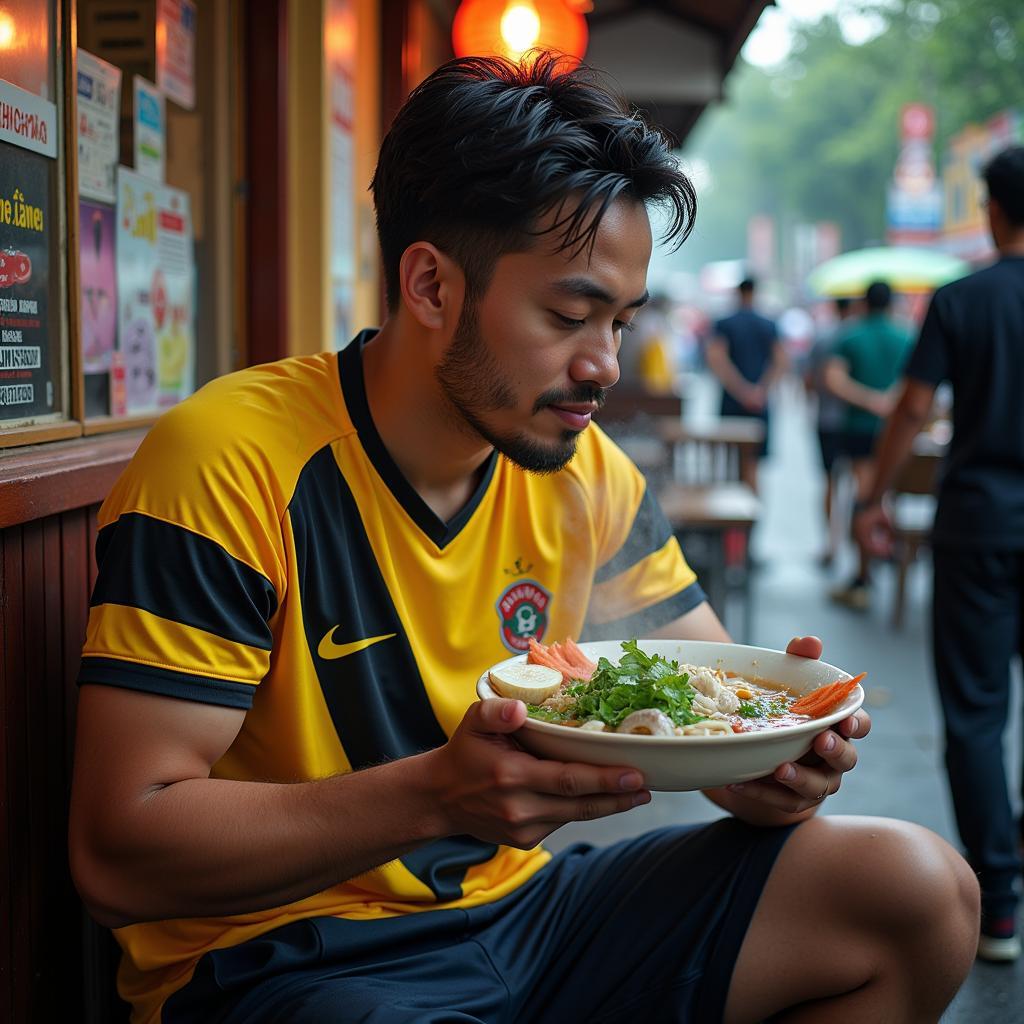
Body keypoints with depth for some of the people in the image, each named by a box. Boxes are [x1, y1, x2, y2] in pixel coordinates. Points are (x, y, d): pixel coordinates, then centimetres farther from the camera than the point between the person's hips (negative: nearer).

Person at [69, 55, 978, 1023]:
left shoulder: (585, 473, 1)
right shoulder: (230, 465, -19)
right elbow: (117, 855, -21)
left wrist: (778, 762, -17)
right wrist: (438, 792, -34)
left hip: (518, 903, 7)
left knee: (918, 891, -3)